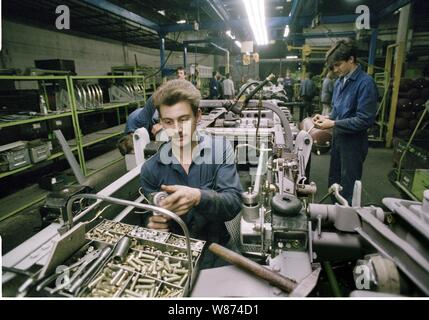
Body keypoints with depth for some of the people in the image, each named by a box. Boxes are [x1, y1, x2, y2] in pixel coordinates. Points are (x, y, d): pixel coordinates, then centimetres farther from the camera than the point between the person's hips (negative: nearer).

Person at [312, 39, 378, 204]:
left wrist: (333, 124, -21)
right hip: (338, 137, 8)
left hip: (354, 141, -8)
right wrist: (327, 117, -2)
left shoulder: (365, 83, -17)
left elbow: (365, 120, -21)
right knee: (333, 182, 20)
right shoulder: (339, 81, 7)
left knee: (348, 190, 5)